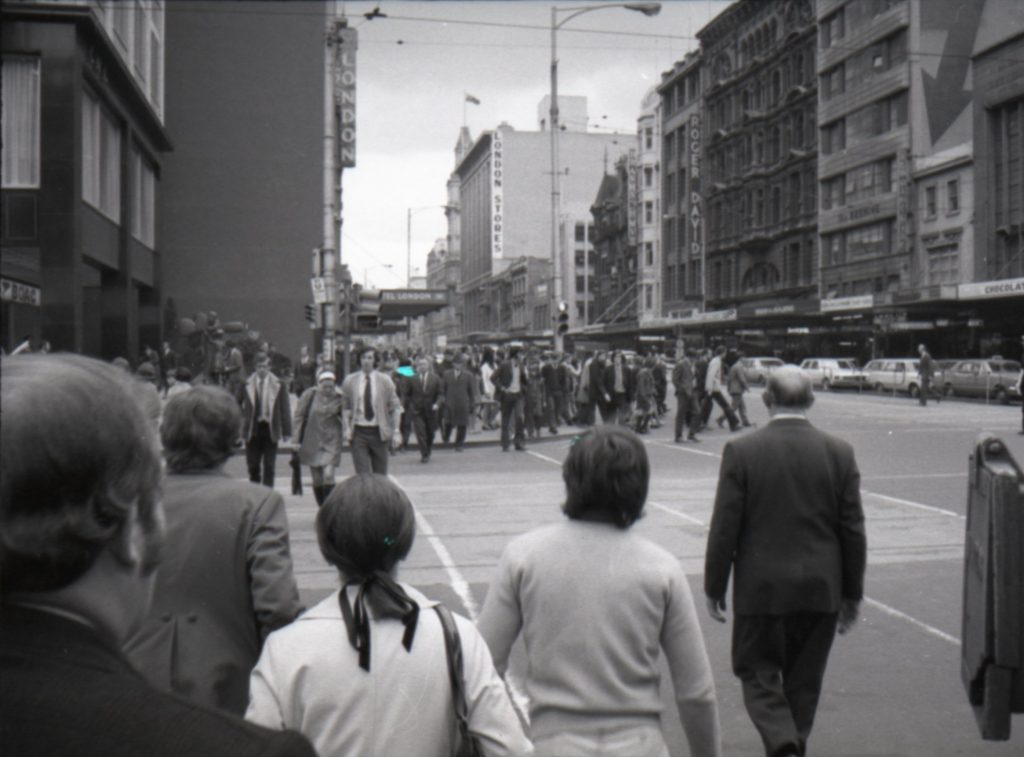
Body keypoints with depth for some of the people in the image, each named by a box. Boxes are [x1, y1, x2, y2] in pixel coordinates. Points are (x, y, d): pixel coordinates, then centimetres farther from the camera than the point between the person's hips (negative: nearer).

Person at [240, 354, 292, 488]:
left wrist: (287, 432, -2)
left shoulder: (278, 385, -1)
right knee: (253, 466, 7)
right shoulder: (247, 385, -2)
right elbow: (240, 407, 0)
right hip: (253, 429, 0)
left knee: (269, 467, 3)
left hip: (270, 429, 0)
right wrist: (241, 429, -5)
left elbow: (285, 409, 1)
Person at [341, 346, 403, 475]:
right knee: (362, 474, -7)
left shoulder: (385, 381, 2)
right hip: (358, 432, 0)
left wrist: (395, 432, -1)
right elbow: (345, 407, 10)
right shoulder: (349, 381, 4)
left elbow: (395, 407, 5)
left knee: (380, 476, 7)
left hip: (379, 432, 0)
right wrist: (347, 427, -3)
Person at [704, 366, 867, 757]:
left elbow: (724, 529, -9)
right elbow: (853, 530, 1)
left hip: (761, 589, -3)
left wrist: (714, 588, 2)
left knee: (758, 673, 10)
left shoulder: (741, 451, -10)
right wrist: (852, 593, 11)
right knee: (804, 681, 16)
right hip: (821, 590, 3)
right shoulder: (839, 452, -3)